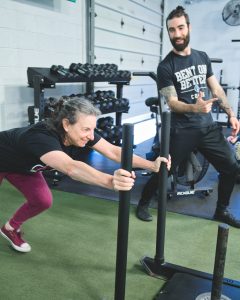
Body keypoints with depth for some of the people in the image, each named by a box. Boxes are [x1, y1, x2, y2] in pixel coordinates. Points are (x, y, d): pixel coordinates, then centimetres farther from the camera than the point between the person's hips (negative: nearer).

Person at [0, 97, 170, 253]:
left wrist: (152, 165, -40)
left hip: (22, 165, 6)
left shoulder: (79, 132, -26)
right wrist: (111, 181, -80)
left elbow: (114, 151, -30)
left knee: (43, 201, -1)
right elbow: (71, 168, -64)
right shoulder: (42, 137, -46)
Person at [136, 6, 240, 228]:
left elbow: (216, 89, 13)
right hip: (182, 130, -5)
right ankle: (143, 204, 27)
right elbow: (172, 103, -15)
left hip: (208, 126, 5)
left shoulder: (202, 57, 9)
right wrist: (194, 107, -34)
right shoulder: (166, 66, -8)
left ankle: (222, 211, 28)